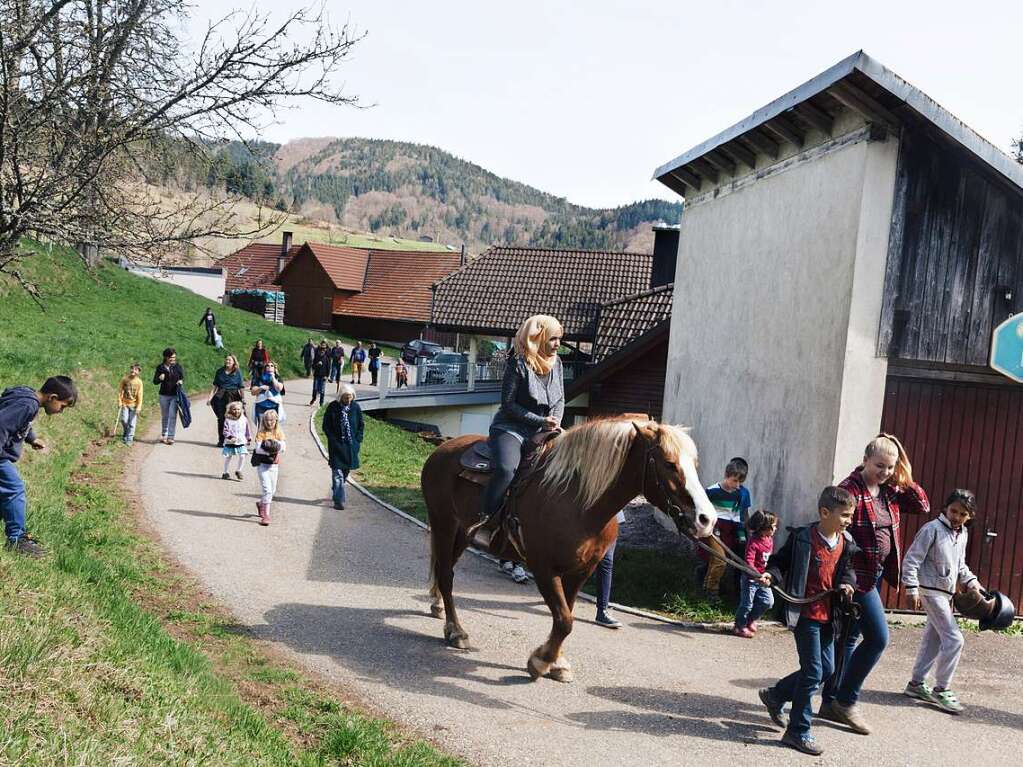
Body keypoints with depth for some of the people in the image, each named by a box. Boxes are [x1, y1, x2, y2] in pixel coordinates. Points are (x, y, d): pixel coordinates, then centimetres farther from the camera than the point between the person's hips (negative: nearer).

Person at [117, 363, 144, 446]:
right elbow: (120, 391, 0)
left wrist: (139, 407, -9)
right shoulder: (124, 379, -4)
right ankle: (125, 434, 20)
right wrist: (119, 402, -5)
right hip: (124, 404, 1)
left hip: (134, 405, -1)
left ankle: (129, 439, 6)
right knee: (124, 420, -7)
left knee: (132, 423, -1)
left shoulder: (139, 382, -6)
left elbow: (140, 395, -5)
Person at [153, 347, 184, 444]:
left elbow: (182, 377, 6)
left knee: (173, 416, -8)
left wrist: (180, 381, -18)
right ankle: (163, 435, 28)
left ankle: (170, 437, -4)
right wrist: (159, 378, -20)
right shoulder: (160, 367, 0)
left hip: (175, 395, -2)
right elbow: (155, 381, 3)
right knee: (164, 416, 14)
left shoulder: (178, 367, -1)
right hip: (164, 395, 2)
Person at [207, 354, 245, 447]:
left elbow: (241, 388, 4)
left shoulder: (237, 373, 5)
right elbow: (215, 386, 13)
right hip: (220, 397, 3)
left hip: (233, 397, -3)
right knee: (221, 418, 3)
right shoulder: (220, 372, 11)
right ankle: (221, 440, 12)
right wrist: (210, 397, 5)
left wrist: (243, 399, -2)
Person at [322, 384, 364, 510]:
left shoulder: (355, 407, 0)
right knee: (337, 472, -8)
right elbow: (326, 426, -3)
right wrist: (333, 440, -10)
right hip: (337, 445, -4)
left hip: (351, 446, 4)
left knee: (346, 471, 14)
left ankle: (336, 492, 37)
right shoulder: (333, 407, -8)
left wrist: (358, 440, 0)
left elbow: (361, 424, 9)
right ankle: (338, 500, -7)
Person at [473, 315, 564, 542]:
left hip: (544, 429, 7)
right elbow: (508, 404, -12)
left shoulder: (556, 362, 9)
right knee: (506, 469, -33)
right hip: (511, 427, -7)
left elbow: (560, 400, 16)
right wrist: (540, 421, -16)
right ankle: (484, 520, -22)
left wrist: (554, 421, -4)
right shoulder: (517, 364, -12)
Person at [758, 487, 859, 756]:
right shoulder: (802, 538, -14)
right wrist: (771, 574, -24)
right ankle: (798, 731, 8)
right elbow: (780, 561, -5)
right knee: (813, 671, -5)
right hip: (805, 614, -7)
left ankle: (775, 696, 34)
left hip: (828, 616, 7)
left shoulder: (846, 543, 3)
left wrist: (847, 582, -3)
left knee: (827, 668, 14)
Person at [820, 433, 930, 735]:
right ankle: (846, 701, 5)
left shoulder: (889, 491, 8)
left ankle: (831, 703, 21)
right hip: (857, 575, -9)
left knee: (849, 638, 13)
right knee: (877, 638, -8)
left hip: (876, 574, 9)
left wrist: (905, 481, 0)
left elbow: (923, 506, 15)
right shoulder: (850, 490, -16)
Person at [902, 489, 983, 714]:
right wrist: (912, 589, -19)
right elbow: (911, 559, -15)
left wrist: (971, 581, 7)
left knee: (933, 639, 13)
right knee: (954, 639, -11)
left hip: (946, 593, 8)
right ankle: (941, 689, -2)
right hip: (931, 591, -8)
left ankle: (917, 683, 24)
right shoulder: (932, 529, -15)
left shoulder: (962, 534, 9)